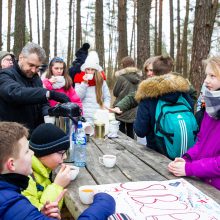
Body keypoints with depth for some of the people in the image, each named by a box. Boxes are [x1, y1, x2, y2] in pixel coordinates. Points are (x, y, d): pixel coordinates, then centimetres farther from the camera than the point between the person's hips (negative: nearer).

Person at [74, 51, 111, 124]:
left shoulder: (101, 79, 9)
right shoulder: (80, 79, 3)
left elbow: (107, 96, 11)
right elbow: (78, 97, -5)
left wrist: (106, 106, -6)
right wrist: (84, 83, -12)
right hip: (86, 115, -2)